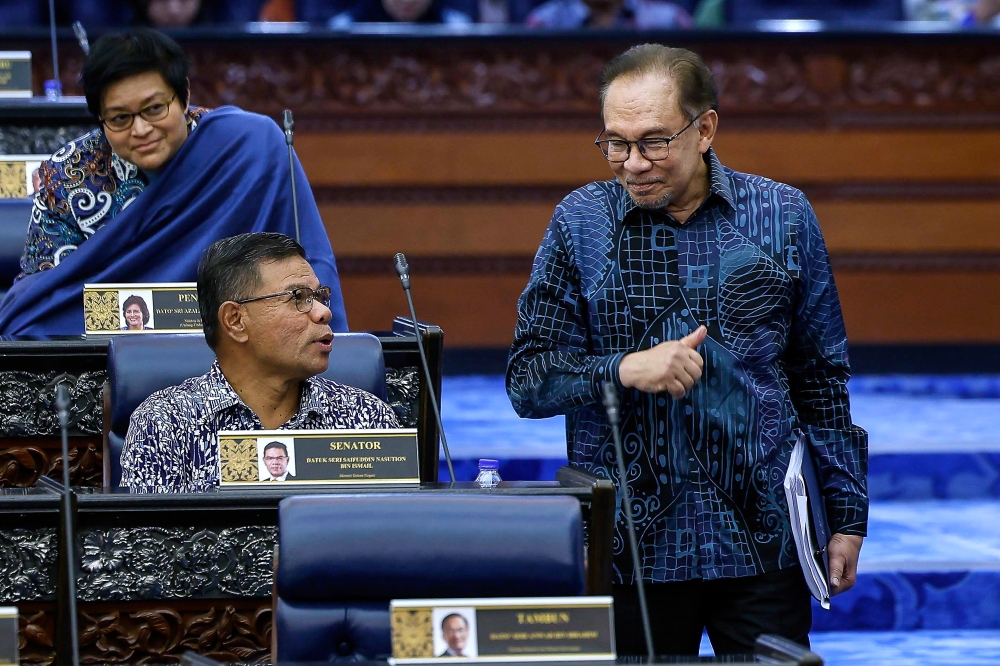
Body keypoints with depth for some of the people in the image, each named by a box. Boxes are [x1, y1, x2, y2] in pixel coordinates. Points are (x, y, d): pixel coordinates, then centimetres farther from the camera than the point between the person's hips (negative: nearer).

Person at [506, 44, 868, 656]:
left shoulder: (783, 217, 3)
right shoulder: (581, 223, 1)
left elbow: (822, 377, 10)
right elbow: (527, 381, -1)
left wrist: (846, 515, 8)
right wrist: (625, 369, -18)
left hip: (763, 545, 1)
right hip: (628, 549, 0)